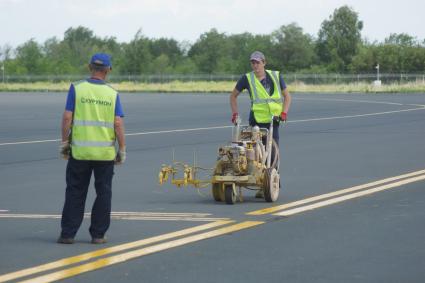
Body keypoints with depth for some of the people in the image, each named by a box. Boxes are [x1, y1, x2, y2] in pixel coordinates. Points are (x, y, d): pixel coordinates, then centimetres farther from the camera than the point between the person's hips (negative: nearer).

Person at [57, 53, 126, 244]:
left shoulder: (77, 89, -3)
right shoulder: (112, 94, 0)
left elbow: (67, 117, -7)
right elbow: (118, 123, -5)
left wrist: (64, 143, 2)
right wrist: (122, 150, 1)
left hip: (79, 151, 0)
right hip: (105, 153, 0)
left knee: (75, 193, 8)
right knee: (103, 193, 10)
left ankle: (68, 233, 7)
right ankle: (98, 234, 9)